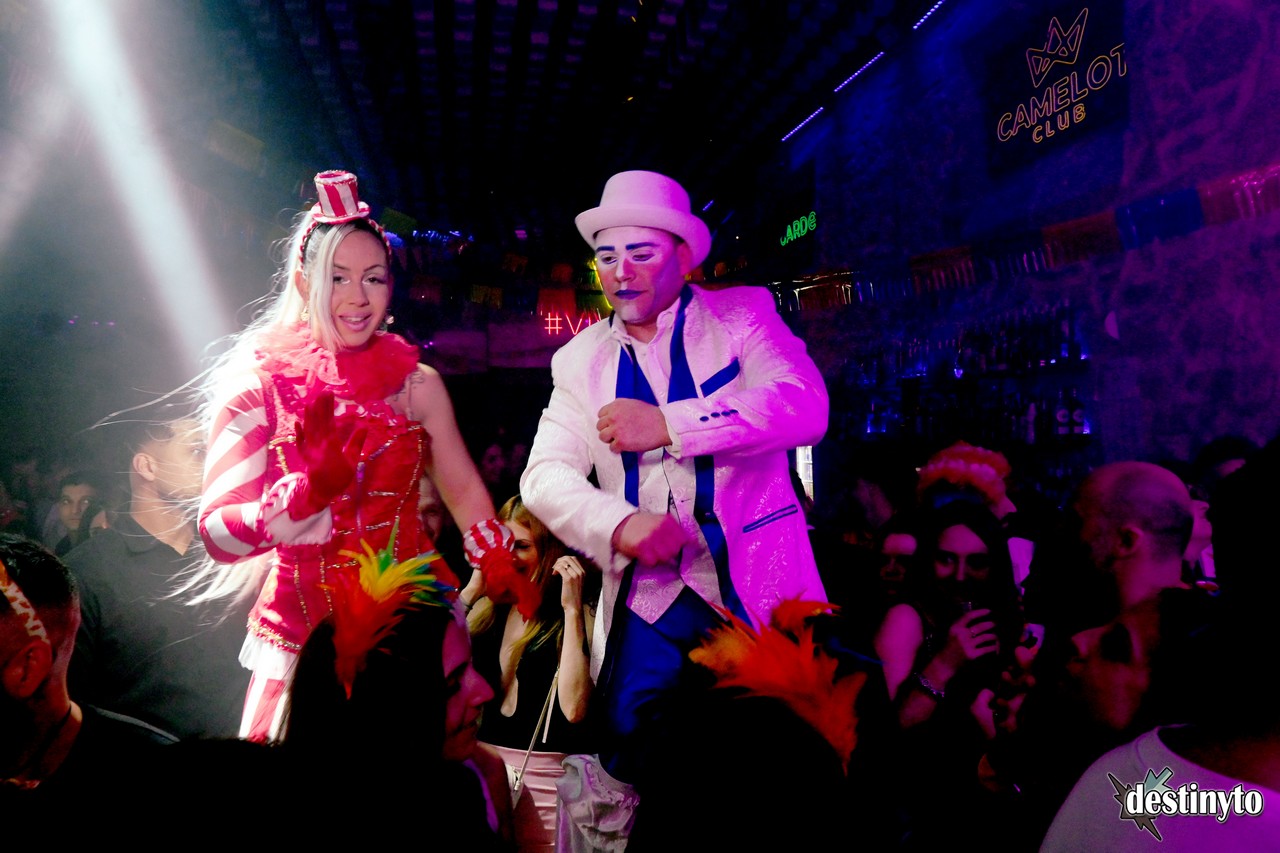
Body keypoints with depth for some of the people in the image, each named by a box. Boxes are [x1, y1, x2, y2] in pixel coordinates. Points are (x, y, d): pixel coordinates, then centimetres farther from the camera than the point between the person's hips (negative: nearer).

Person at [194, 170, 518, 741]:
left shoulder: (417, 384, 1)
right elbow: (217, 534, -9)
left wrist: (504, 575, -3)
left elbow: (463, 490, 9)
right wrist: (310, 490, -26)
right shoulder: (257, 388, -4)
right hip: (305, 628, -1)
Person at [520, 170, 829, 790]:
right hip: (647, 603, 2)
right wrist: (621, 524, -19)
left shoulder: (743, 314, 3)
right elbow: (544, 476, 1)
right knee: (633, 765, -3)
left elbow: (805, 405, -13)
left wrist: (668, 424, -21)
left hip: (759, 583, -1)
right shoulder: (580, 359, 10)